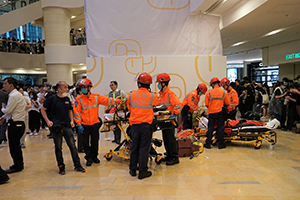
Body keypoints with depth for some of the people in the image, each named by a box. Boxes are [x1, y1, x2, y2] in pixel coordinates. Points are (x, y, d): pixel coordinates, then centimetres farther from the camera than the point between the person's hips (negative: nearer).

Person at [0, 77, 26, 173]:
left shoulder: (14, 95, -17)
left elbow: (8, 110, -18)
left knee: (14, 146, 0)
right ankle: (19, 164, 28)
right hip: (18, 123, 10)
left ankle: (17, 166, 11)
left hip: (15, 125, -10)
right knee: (16, 145, 17)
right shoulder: (15, 94, 15)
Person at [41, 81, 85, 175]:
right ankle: (61, 167, 21)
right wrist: (48, 121, -6)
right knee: (58, 148, 7)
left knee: (73, 146, 4)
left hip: (67, 126, 4)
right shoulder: (52, 99, -5)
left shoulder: (67, 99, 9)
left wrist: (71, 120, 9)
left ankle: (77, 165, 13)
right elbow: (43, 109, 2)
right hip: (56, 127, -4)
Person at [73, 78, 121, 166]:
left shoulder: (96, 97, 1)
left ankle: (94, 156, 30)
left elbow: (107, 100, 0)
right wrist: (79, 124, -12)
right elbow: (76, 112, -6)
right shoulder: (79, 99, -5)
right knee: (86, 142, 5)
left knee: (95, 141, 12)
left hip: (95, 123, 2)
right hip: (84, 125, -2)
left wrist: (118, 101, -9)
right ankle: (89, 158, 20)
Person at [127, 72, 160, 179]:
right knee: (144, 148, 4)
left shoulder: (131, 95, -1)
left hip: (134, 124, 3)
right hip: (146, 125, -2)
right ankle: (142, 171, 10)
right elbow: (158, 104, 13)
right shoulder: (152, 96, -7)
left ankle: (132, 169, 24)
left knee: (134, 147, 14)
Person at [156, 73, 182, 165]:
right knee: (165, 139, 14)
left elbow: (179, 105, -20)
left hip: (169, 121, -9)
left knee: (171, 139, -4)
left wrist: (174, 113, -24)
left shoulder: (170, 94, -14)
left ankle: (174, 157, 4)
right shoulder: (161, 94, 14)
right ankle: (169, 155, 26)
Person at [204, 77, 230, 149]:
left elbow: (206, 104, 0)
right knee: (220, 128, 7)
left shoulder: (209, 92, -4)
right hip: (220, 112, 0)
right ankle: (221, 143, 12)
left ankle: (208, 143, 11)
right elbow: (227, 103, 5)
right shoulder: (224, 92, -1)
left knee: (210, 128, 7)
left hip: (211, 112, 0)